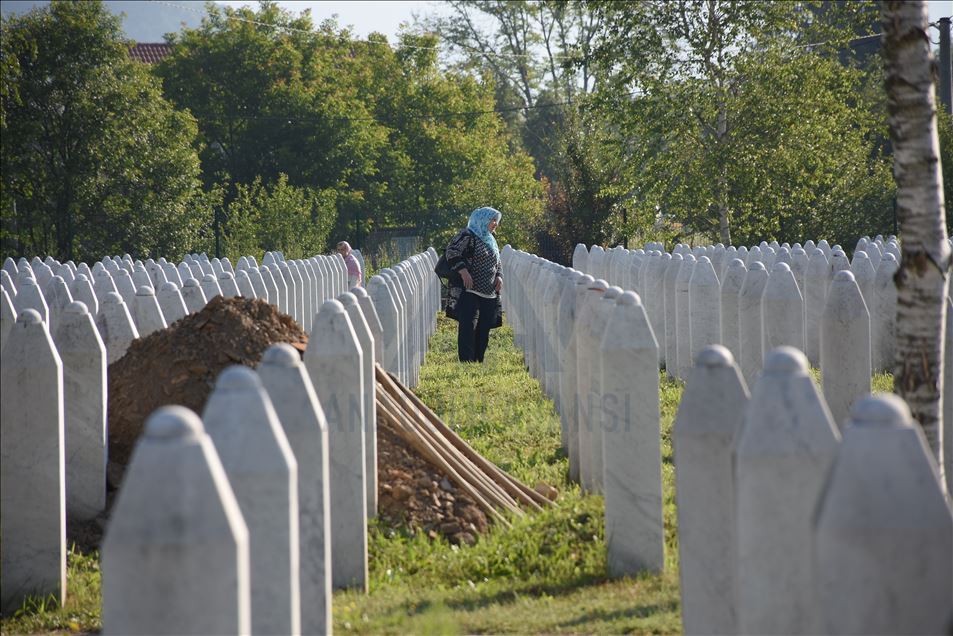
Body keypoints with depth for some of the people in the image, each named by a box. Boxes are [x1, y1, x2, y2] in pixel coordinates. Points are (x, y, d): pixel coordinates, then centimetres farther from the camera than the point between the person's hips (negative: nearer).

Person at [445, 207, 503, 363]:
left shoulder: (491, 241, 21)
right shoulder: (467, 237, -5)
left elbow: (497, 264, 30)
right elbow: (451, 252, -15)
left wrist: (499, 276, 9)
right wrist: (463, 271, -24)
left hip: (489, 294, 8)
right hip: (468, 292, -8)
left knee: (484, 329, 7)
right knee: (468, 327, -14)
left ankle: (479, 361, 14)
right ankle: (466, 362, -18)